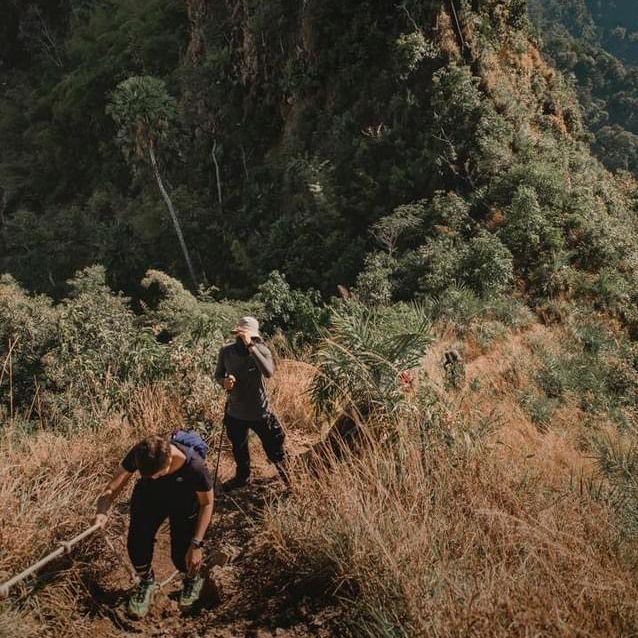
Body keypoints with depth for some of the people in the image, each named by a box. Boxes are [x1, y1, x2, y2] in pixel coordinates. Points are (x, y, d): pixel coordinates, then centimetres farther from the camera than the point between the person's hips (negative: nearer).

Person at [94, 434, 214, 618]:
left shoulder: (194, 466, -39)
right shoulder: (139, 454, -32)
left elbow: (207, 503, -22)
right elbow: (112, 488, -23)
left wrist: (196, 544, -22)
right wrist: (102, 512, -45)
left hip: (184, 502, -2)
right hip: (149, 497, 3)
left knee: (182, 555, -13)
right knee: (137, 543, -14)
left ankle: (193, 580, 26)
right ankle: (146, 582, 21)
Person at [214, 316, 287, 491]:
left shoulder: (261, 350, -21)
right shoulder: (226, 351, -12)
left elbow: (269, 372, -40)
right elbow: (218, 374, 3)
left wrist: (250, 346, -43)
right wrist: (224, 382, -22)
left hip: (259, 412, -3)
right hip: (234, 412, 3)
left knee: (274, 447, 15)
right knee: (239, 450, 25)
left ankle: (286, 474, 43)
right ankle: (242, 476, 52)